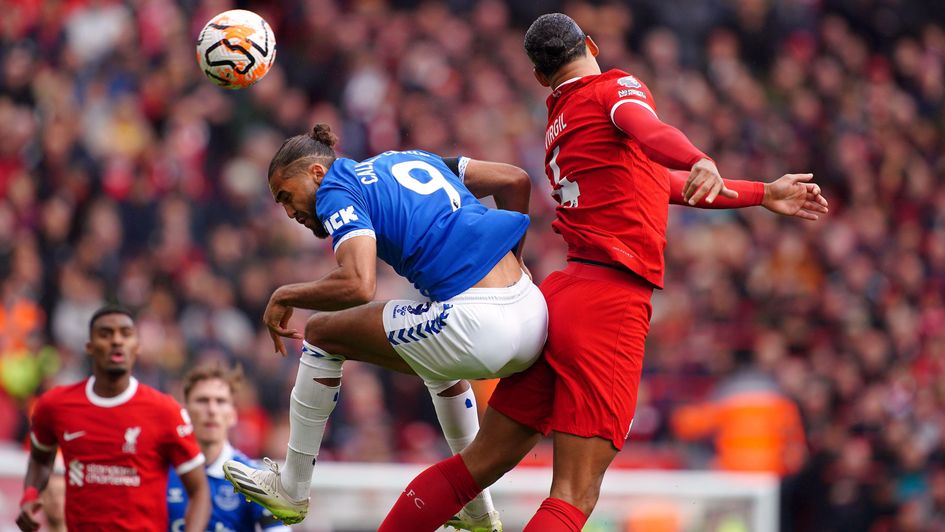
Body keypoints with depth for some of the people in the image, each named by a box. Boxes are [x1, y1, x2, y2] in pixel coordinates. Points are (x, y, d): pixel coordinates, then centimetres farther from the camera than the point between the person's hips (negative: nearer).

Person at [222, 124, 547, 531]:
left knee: (322, 334, 12)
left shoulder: (336, 189, 1)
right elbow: (516, 181, 23)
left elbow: (357, 286, -16)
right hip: (535, 317, 8)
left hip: (478, 324, -8)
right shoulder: (411, 159, 25)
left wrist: (285, 296, 1)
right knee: (438, 349, 42)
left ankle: (291, 489, 22)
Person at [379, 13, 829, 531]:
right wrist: (702, 163, -43)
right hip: (612, 302, -8)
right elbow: (650, 133, -24)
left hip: (557, 295, 8)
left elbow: (667, 186, 29)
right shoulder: (616, 87, 1)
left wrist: (764, 195, 32)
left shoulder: (559, 123, 23)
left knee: (483, 461, 16)